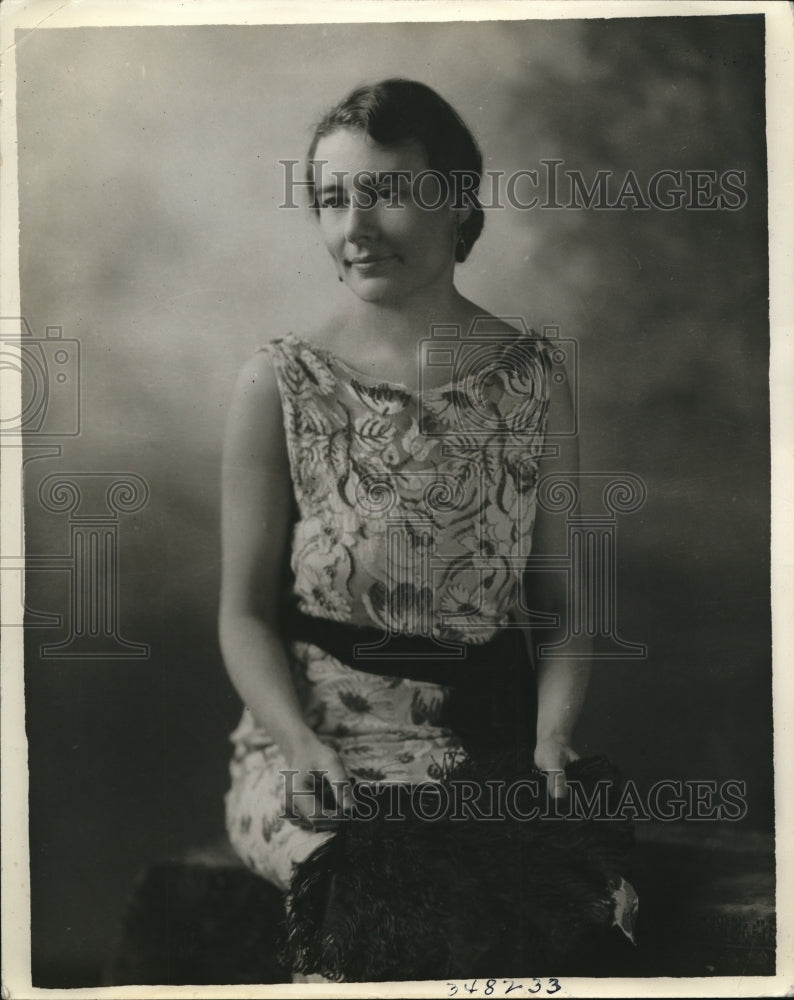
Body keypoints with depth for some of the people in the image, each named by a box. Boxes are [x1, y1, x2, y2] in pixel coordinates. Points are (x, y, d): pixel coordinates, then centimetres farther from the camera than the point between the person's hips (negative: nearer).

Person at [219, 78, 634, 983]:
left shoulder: (532, 381, 4)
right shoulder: (281, 384, -2)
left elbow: (563, 597, 6)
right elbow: (245, 612, 0)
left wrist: (551, 738, -10)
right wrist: (305, 748, -16)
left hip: (491, 738, 2)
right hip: (314, 739, -2)